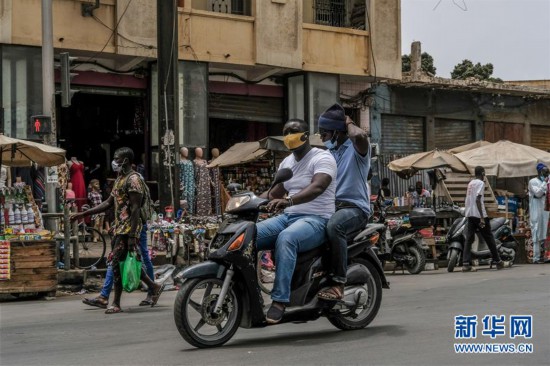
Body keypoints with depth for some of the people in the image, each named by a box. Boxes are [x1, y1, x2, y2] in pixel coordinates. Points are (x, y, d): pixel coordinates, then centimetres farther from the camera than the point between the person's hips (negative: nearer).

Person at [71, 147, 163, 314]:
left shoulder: (133, 179, -12)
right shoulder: (120, 178, 18)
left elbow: (135, 209, -18)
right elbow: (108, 203, 21)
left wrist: (132, 236, -22)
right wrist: (82, 214, 18)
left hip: (128, 228, -9)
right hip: (119, 227, 9)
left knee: (116, 262, -9)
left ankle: (116, 303, -3)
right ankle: (154, 286, 24)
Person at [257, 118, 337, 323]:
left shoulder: (322, 158, -8)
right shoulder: (286, 162, 18)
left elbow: (317, 187, -27)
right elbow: (275, 193, 24)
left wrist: (288, 201, -43)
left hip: (316, 220, -8)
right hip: (288, 217, 8)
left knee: (285, 239, -39)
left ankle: (280, 300, -39)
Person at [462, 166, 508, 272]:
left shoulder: (470, 183, 15)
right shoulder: (480, 183, -9)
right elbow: (478, 200, -18)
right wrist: (482, 218, -21)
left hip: (469, 214, 7)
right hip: (478, 215, -7)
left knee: (468, 239, 0)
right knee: (489, 238, 5)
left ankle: (466, 264, -10)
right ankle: (498, 261, 14)